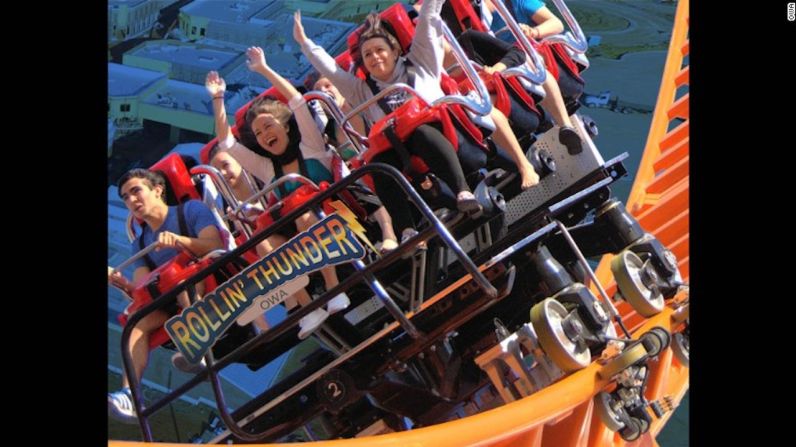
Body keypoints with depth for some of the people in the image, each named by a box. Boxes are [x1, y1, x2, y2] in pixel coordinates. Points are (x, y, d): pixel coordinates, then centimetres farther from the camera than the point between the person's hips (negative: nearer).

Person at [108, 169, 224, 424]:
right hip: (177, 306, 5)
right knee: (138, 319, -22)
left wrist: (179, 240, -29)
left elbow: (216, 246, -13)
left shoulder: (191, 210, 3)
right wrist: (125, 285, -17)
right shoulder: (139, 245, 18)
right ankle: (128, 395, -38)